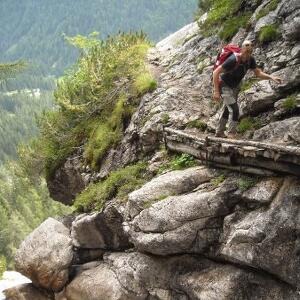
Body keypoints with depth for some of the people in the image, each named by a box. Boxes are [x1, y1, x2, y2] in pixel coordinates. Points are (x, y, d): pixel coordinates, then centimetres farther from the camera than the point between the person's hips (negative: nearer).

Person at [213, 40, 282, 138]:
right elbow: (216, 72, -31)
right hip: (224, 85, -8)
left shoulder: (250, 60, -13)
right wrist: (216, 91, -32)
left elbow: (258, 73, -5)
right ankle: (231, 134, -8)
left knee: (227, 110, 18)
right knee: (234, 109, -18)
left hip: (234, 86, 8)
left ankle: (219, 132, 32)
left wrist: (271, 77, -21)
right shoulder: (233, 60, -33)